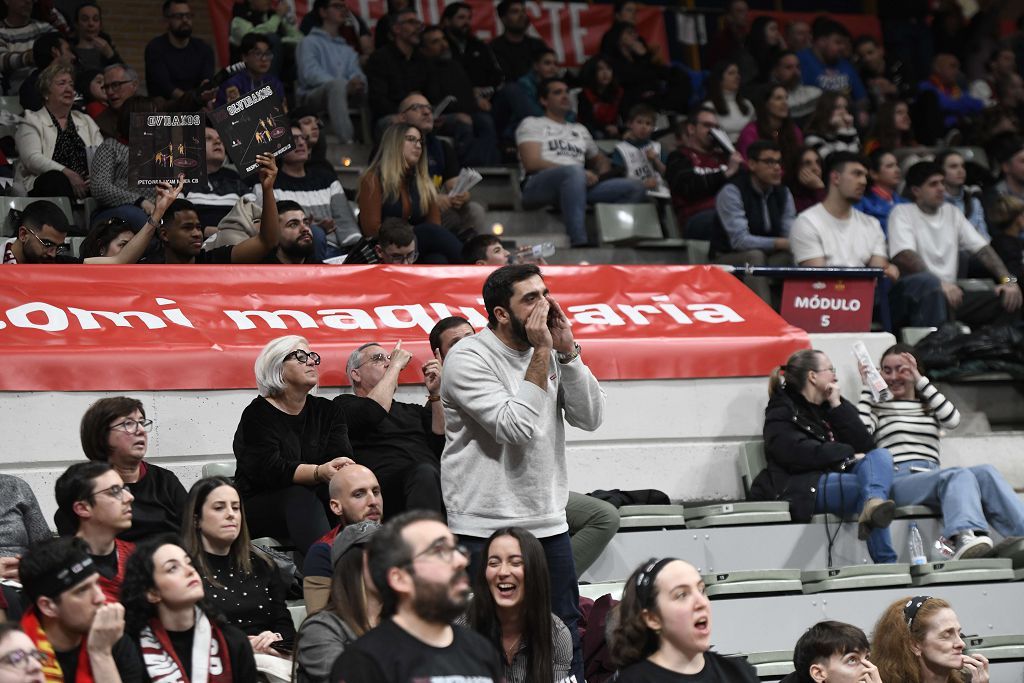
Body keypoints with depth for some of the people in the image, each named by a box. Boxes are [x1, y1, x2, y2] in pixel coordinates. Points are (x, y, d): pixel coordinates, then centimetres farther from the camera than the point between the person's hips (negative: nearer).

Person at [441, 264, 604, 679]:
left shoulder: (551, 353, 9)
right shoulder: (468, 358, -11)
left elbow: (590, 418, 1)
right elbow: (517, 427, -21)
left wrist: (567, 350, -7)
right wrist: (541, 354, -18)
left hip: (548, 524, 6)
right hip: (485, 530, -6)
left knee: (566, 643, 9)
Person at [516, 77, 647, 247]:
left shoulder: (580, 129, 34)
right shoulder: (531, 124, 15)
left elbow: (600, 159, 39)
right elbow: (532, 163, -1)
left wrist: (600, 175, 9)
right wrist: (580, 173, -11)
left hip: (578, 187, 6)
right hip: (538, 186, -6)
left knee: (636, 188, -13)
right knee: (574, 172, -41)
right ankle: (579, 243, -53)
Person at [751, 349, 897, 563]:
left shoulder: (828, 408, 27)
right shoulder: (781, 413, 8)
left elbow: (866, 446, 11)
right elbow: (800, 454, -14)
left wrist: (838, 406, 7)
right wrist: (847, 454, -9)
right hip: (801, 487, -6)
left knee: (880, 455, -24)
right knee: (869, 482, -31)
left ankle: (873, 506, -59)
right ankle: (885, 562, -49)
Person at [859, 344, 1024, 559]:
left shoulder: (929, 406, 30)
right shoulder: (877, 407, 19)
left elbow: (952, 419, 5)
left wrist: (921, 381, 5)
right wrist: (867, 389, 6)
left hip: (932, 475, 5)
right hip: (898, 482, -5)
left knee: (986, 473, -28)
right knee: (960, 475, -36)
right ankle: (965, 536, -67)